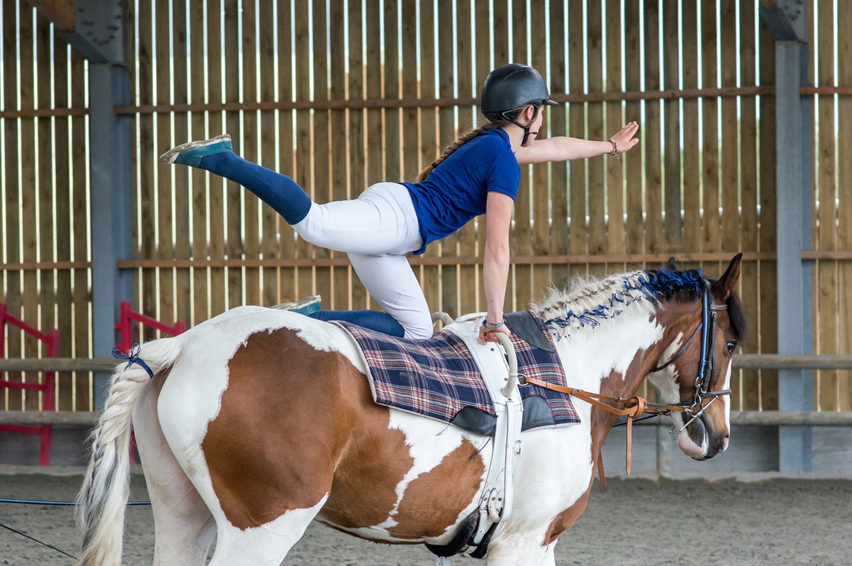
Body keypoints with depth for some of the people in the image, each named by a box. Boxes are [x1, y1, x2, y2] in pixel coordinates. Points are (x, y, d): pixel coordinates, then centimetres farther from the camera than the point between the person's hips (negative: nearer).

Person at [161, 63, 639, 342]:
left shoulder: (490, 143, 26)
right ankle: (217, 157, -25)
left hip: (387, 221, 10)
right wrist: (495, 320, -9)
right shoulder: (503, 159, -5)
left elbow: (553, 148, 48)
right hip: (394, 215, -10)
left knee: (416, 329, 10)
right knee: (311, 219, -32)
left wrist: (610, 147, 60)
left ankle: (311, 321, 4)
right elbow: (497, 248, -10)